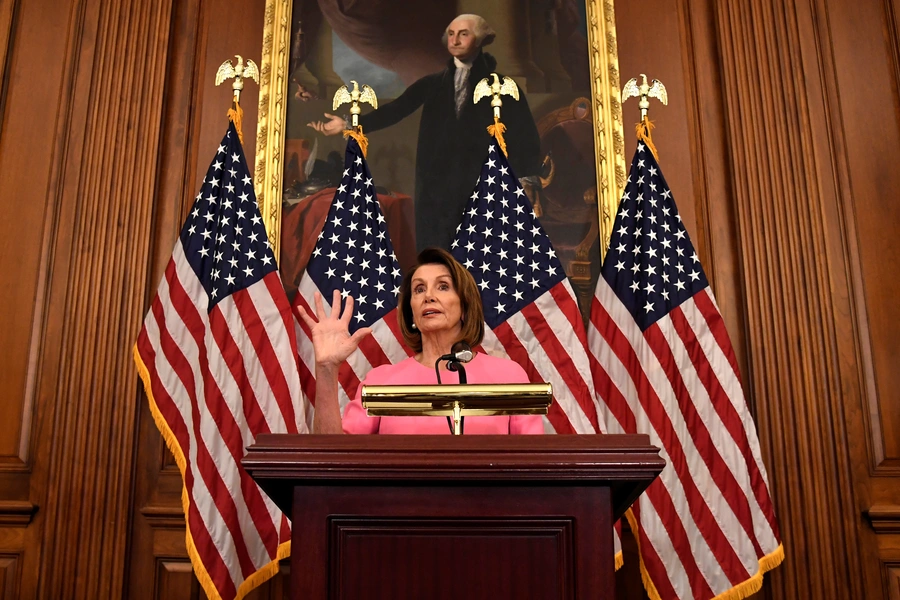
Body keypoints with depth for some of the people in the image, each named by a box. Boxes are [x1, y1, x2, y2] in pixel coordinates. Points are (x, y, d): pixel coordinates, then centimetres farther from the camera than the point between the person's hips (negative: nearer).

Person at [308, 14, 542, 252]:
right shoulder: (432, 84, 15)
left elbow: (523, 134, -1)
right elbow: (395, 110, 9)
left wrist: (524, 179, -14)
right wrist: (349, 125, -2)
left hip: (481, 187, -2)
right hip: (435, 187, 3)